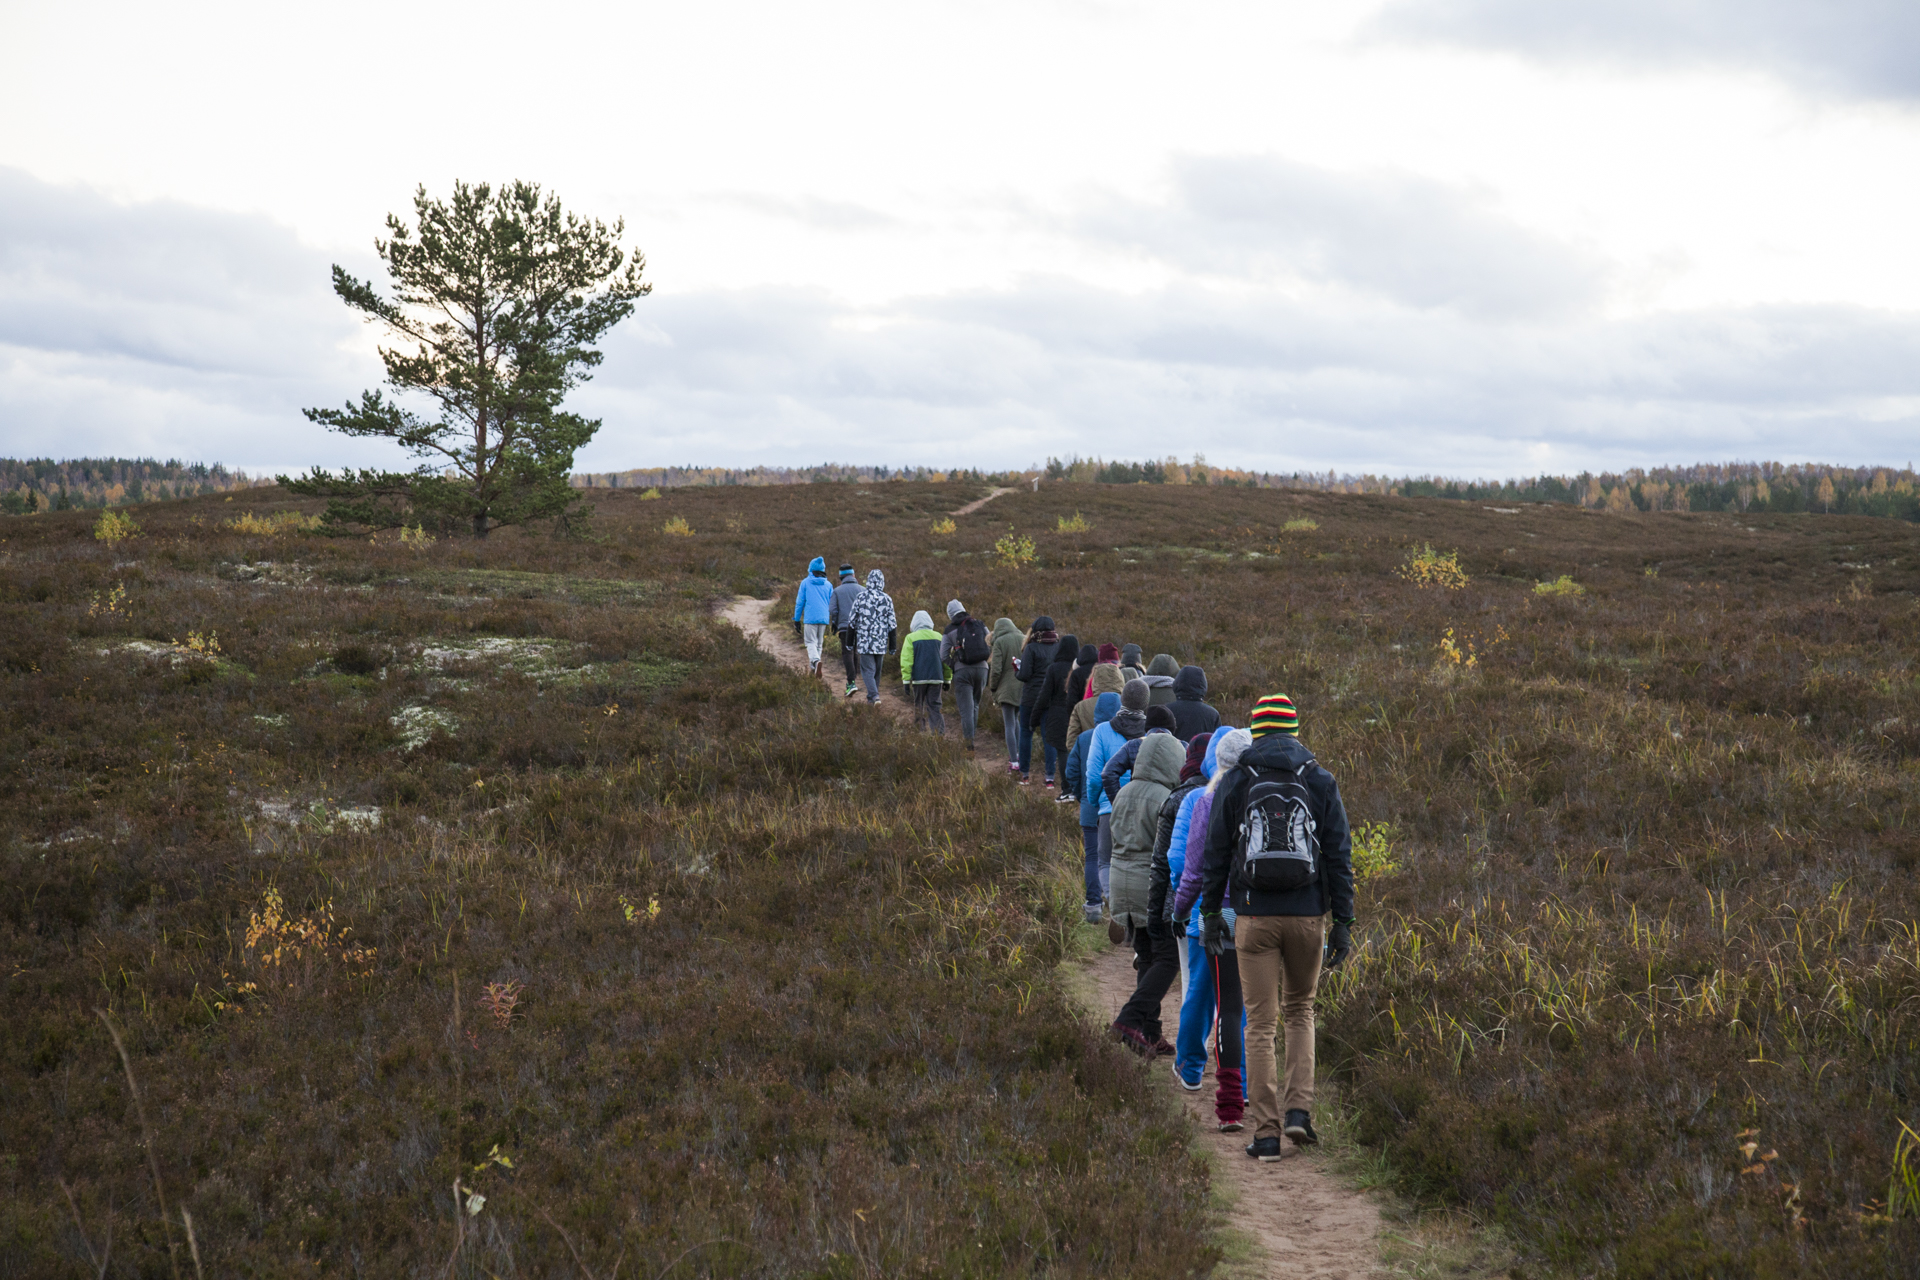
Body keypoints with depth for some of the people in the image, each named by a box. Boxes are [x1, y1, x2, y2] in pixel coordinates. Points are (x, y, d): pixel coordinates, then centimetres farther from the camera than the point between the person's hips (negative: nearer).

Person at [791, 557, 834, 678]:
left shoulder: (806, 582, 0)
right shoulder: (828, 585, 7)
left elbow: (799, 602, 1)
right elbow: (832, 604, 9)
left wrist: (797, 620, 7)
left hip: (810, 618, -3)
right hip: (823, 618, 3)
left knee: (811, 643, 0)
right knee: (819, 644, 14)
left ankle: (816, 661, -28)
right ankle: (813, 669, 17)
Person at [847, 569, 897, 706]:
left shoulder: (861, 597, -3)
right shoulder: (887, 599, -2)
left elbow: (853, 621, 2)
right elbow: (892, 624, 0)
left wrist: (850, 642, 12)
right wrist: (893, 645, 9)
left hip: (864, 641, -2)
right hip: (881, 643, 2)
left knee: (868, 670, -1)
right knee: (877, 670, 16)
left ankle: (875, 696, -20)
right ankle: (871, 698, 24)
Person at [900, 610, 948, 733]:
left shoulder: (911, 638, -1)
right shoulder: (939, 637, 8)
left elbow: (906, 661, -5)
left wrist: (906, 680, -2)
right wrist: (947, 680, 18)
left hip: (919, 678, -2)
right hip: (937, 678, 2)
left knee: (918, 706, 10)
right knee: (934, 707, 3)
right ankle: (940, 733, -10)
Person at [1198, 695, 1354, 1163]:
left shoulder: (1235, 782, 2)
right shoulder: (1321, 782, 3)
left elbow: (1216, 854, 3)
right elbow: (1339, 856, 1)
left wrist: (1209, 913, 11)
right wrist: (1343, 922, 4)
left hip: (1254, 917, -1)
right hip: (1307, 915, 1)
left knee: (1261, 1024, 4)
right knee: (1299, 1010, 20)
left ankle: (1266, 1132, 1)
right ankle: (1299, 1109, 6)